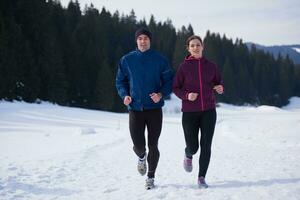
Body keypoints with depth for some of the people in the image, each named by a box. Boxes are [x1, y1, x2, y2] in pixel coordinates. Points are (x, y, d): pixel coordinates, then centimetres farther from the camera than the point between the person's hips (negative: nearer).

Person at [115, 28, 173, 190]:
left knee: (153, 146, 1)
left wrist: (161, 94, -15)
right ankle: (141, 157, 36)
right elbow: (120, 81, 12)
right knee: (138, 146, -2)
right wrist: (124, 95, -7)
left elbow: (169, 81, 3)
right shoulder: (127, 60, 5)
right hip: (135, 109, 1)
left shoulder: (160, 59, 0)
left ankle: (151, 177, 22)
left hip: (155, 109, -1)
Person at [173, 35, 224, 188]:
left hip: (208, 111, 2)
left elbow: (219, 83, 16)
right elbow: (175, 88, 1)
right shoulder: (184, 67, -2)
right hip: (189, 112, -1)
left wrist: (220, 88, -7)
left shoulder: (211, 66, 5)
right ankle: (188, 155, 38)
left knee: (206, 145, -3)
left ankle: (202, 177, 10)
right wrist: (186, 95, -17)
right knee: (192, 147, 1)